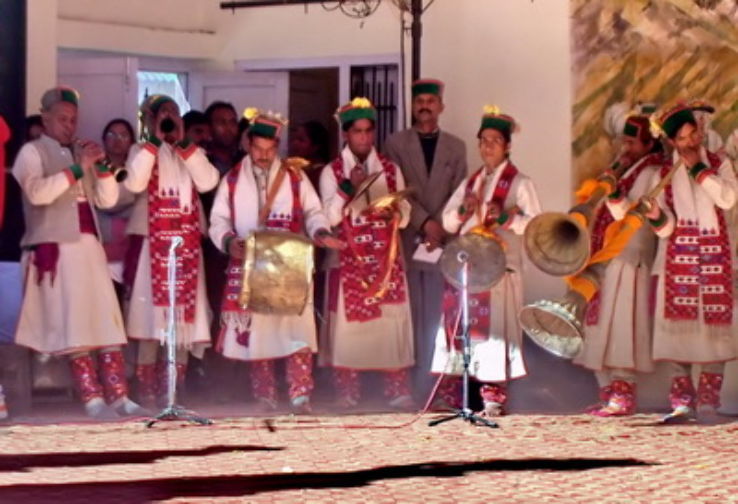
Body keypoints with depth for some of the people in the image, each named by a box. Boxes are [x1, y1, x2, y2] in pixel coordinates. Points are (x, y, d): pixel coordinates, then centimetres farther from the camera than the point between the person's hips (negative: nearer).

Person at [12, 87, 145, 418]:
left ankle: (118, 396, -3)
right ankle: (93, 399, -10)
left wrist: (102, 166, -2)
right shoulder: (32, 152, 1)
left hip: (89, 248, 6)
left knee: (107, 323, -1)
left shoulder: (80, 153, 19)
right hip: (55, 249, -6)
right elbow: (38, 193, -17)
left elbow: (107, 200, 14)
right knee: (74, 327, -9)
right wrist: (78, 168, -18)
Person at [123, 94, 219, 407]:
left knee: (184, 314, 3)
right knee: (151, 313, -7)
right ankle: (147, 389, -4)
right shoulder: (141, 151, 5)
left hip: (187, 244, 3)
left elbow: (207, 183, -6)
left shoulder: (191, 153, 14)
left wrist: (183, 143, -9)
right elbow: (134, 184, -15)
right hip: (151, 243, -3)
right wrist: (155, 141, -14)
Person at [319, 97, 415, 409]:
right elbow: (329, 217, -7)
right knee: (349, 321, -5)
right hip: (348, 260, -2)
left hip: (386, 259, 2)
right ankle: (348, 393, 1)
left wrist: (393, 213, -16)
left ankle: (398, 391, -1)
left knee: (391, 322, -3)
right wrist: (349, 187, -18)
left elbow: (405, 214, 6)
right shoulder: (332, 172, 3)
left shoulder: (391, 169, 10)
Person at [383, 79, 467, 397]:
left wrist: (440, 228, -10)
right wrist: (425, 222, -13)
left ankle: (429, 384, 1)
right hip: (406, 240, -1)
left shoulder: (456, 147, 12)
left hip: (442, 240, 1)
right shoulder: (396, 143, 6)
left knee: (435, 317, -1)